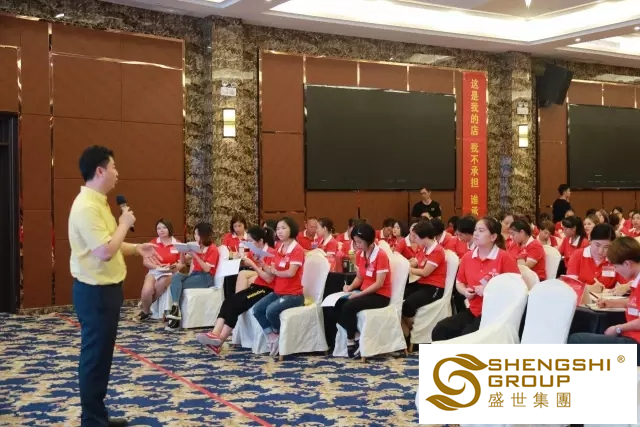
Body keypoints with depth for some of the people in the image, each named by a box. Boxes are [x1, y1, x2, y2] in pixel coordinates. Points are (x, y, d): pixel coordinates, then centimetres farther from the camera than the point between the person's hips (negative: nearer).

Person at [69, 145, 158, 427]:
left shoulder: (98, 202, 12)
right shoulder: (86, 206, -21)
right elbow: (105, 251, -29)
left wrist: (137, 249, 10)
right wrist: (125, 224, -15)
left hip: (106, 288, 11)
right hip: (95, 291, -11)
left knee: (103, 355, 17)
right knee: (94, 356, 0)